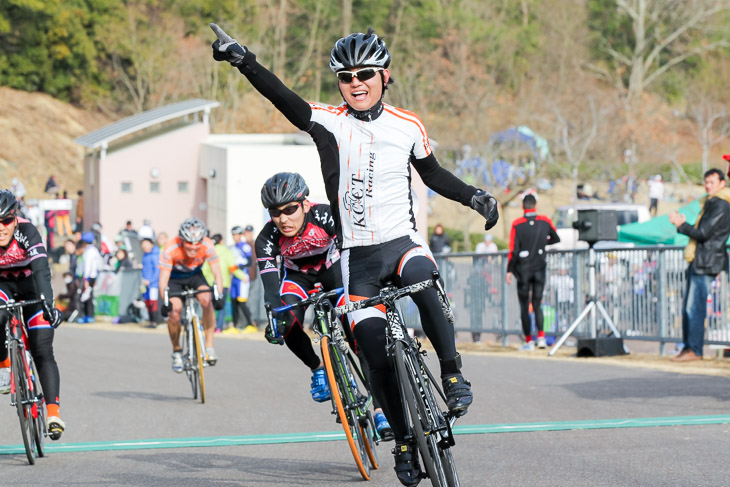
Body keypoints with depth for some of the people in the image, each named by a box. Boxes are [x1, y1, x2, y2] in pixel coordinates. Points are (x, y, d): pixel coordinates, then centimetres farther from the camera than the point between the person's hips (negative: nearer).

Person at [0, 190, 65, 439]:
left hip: (30, 286, -1)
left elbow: (41, 270, -41)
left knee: (43, 351, -11)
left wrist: (48, 303, -55)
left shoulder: (26, 232, -31)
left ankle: (53, 413, -13)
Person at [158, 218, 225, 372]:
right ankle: (177, 351, 0)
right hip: (175, 279, -1)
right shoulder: (171, 249, -34)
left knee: (206, 300, -29)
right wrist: (165, 301, -48)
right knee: (174, 311, -24)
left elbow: (217, 274, -27)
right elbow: (163, 279, -32)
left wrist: (218, 295, -44)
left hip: (195, 276, 1)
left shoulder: (207, 246, -29)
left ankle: (209, 346, -19)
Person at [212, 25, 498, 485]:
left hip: (404, 240, 0)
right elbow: (284, 98, -22)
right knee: (377, 356, -4)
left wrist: (475, 197, 4)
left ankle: (453, 374, -22)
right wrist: (242, 60, -37)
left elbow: (433, 174, 17)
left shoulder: (408, 126, 1)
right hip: (357, 255, 0)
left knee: (423, 283, -37)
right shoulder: (329, 122, -6)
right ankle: (404, 439, 14)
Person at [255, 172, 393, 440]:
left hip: (333, 270, -1)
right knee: (288, 322, -29)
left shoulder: (324, 216, -34)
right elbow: (270, 286, -36)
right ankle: (318, 368, 1)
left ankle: (381, 409, -17)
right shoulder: (267, 240, -29)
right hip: (298, 276, 2)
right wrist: (273, 319, -55)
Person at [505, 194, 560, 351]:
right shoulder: (545, 221, -1)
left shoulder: (517, 224, -9)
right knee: (537, 304, 9)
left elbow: (513, 250, -10)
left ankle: (528, 341, 4)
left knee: (524, 306, 5)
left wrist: (509, 270, -2)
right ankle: (541, 337, -7)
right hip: (539, 268, 2)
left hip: (523, 269, -2)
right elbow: (556, 239, 15)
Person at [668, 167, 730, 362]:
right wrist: (683, 224, 6)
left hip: (706, 264, -10)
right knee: (688, 308, 10)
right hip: (697, 263, 10)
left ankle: (695, 350, -9)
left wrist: (681, 224, -7)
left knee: (694, 308, -11)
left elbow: (703, 233, -18)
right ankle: (688, 346, 15)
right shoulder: (710, 204, 20)